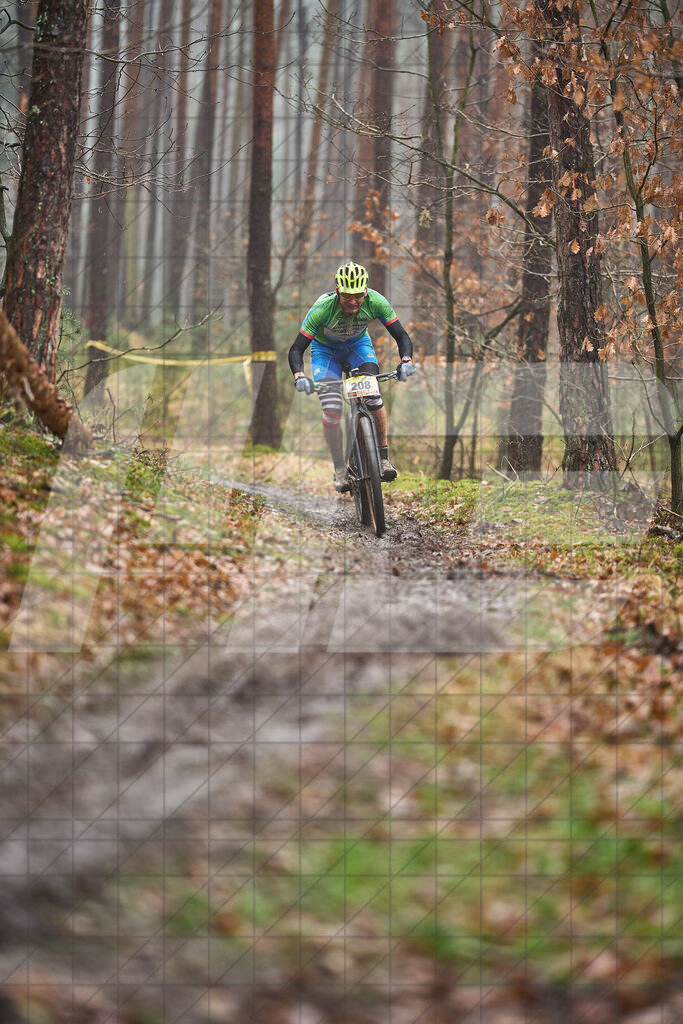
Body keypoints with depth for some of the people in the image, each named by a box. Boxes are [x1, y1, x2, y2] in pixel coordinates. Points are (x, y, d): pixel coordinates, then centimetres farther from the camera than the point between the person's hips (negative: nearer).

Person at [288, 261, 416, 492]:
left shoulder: (375, 302, -30)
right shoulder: (322, 308, -36)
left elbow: (402, 336, -25)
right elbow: (296, 349, -34)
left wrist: (406, 361, -45)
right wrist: (299, 376, -52)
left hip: (358, 343, 2)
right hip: (325, 348, -2)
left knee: (373, 397, -22)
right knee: (331, 410, -17)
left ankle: (383, 457, -6)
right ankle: (340, 470, -2)